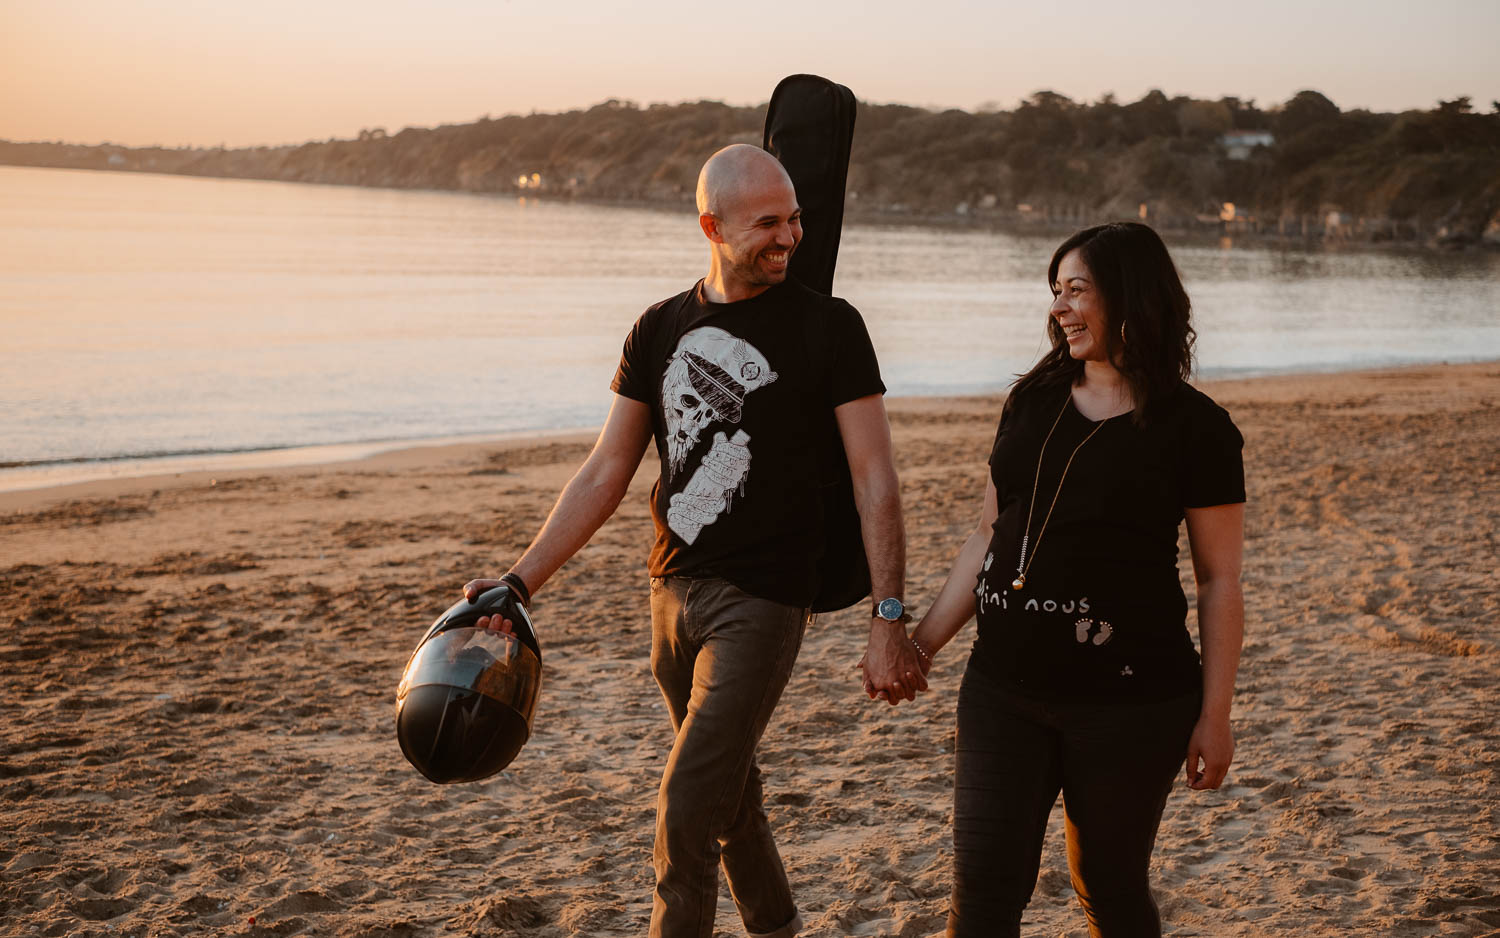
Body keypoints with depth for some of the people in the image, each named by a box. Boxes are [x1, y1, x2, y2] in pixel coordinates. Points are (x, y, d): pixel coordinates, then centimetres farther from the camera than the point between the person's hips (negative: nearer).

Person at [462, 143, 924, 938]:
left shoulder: (828, 328, -7)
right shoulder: (660, 331, 6)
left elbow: (874, 481, -8)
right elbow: (605, 473, 8)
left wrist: (889, 621, -13)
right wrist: (520, 581, 0)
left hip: (763, 601, -5)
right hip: (674, 593, 5)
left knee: (684, 817, -10)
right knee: (728, 790, 19)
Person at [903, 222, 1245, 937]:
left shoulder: (1195, 428, -5)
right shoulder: (1032, 403, 9)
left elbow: (1219, 581, -3)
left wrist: (1214, 715, -5)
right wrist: (923, 642, 9)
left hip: (1129, 702, -4)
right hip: (1004, 689, 4)